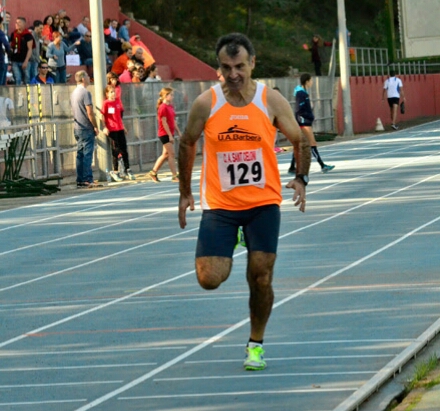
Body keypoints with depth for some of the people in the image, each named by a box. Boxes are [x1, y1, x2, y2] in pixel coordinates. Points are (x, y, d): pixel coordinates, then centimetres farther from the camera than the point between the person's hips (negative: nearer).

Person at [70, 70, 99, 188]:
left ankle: (80, 180, 10)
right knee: (87, 154, -7)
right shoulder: (85, 93, -14)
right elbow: (90, 112, -18)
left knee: (80, 154, 9)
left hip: (77, 128, 8)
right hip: (86, 128, -8)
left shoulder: (74, 93, 13)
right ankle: (88, 180, -9)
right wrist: (95, 127, -10)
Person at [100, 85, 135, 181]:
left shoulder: (118, 101, 9)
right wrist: (105, 127, -16)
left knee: (124, 148, 9)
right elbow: (103, 116, -8)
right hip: (112, 129, -5)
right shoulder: (106, 103, -7)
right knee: (116, 150, -1)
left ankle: (127, 169, 21)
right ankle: (115, 171, 8)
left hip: (120, 128, 5)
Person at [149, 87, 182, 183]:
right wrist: (170, 135, -19)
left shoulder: (170, 107, 12)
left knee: (166, 154, 12)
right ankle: (175, 176, -5)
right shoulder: (163, 107, -15)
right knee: (172, 154, -7)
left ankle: (153, 172, 21)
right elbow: (164, 122, -18)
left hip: (169, 134, 9)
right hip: (165, 134, -9)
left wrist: (178, 132, 15)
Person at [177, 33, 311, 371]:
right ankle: (229, 249, 26)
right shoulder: (206, 104, -6)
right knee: (210, 279, -10)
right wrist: (185, 193, 11)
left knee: (261, 278, -3)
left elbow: (300, 140, 8)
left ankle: (256, 344, 18)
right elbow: (187, 144, 9)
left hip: (263, 203, 0)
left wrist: (301, 179, -5)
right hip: (219, 205, 0)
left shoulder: (271, 101, -5)